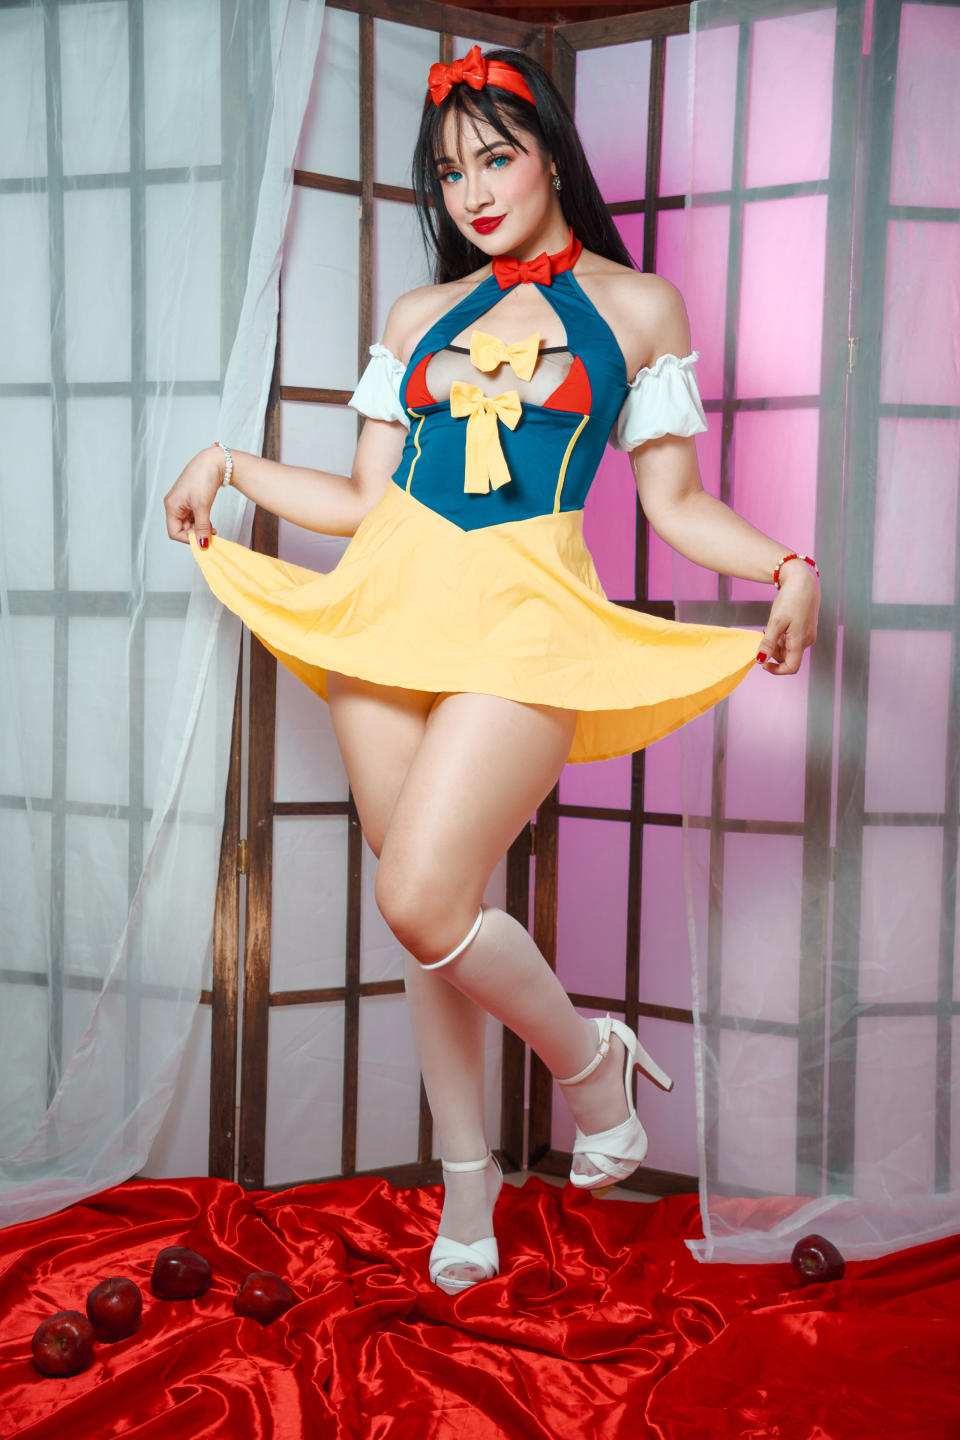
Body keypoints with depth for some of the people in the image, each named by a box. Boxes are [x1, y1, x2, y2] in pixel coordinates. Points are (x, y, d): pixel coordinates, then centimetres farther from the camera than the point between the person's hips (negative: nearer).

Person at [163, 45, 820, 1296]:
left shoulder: (637, 304, 11)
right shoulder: (421, 316, 17)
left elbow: (675, 503, 6)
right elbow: (367, 501, 18)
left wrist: (791, 566, -9)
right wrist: (231, 464, 15)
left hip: (524, 610, -4)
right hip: (391, 600, 4)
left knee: (423, 903, -17)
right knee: (430, 915, 6)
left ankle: (589, 1055, 13)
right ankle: (466, 1171, 26)